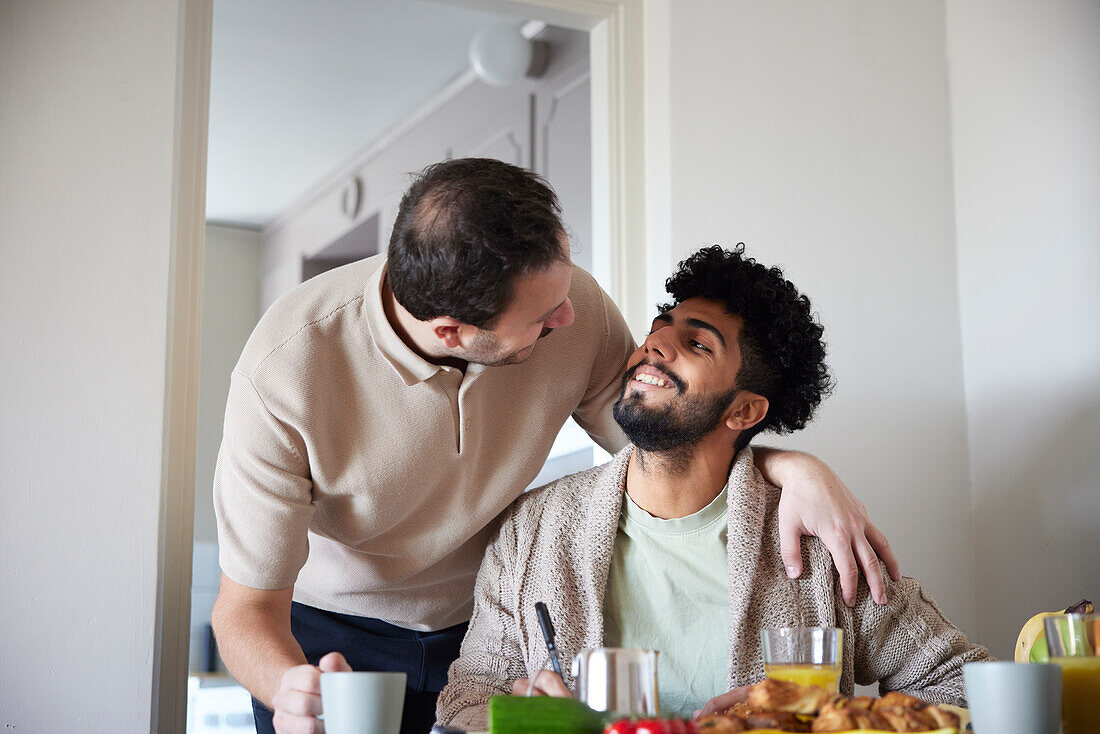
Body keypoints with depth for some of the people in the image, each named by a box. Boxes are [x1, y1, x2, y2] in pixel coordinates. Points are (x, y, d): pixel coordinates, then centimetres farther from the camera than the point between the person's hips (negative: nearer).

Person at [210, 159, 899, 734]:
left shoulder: (574, 308, -23)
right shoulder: (285, 372, -32)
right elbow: (248, 606, -24)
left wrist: (796, 468, -25)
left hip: (491, 627, 3)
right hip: (330, 640, -2)